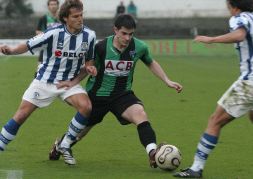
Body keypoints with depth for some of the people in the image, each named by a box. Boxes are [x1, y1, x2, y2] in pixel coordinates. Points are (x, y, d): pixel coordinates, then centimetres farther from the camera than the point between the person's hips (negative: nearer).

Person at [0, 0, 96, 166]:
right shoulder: (54, 34, -18)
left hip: (69, 82, 2)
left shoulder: (89, 35, -8)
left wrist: (89, 68, -14)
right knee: (21, 116, -5)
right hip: (44, 81, -2)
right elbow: (29, 46, -15)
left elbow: (89, 59, 9)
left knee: (86, 107, -24)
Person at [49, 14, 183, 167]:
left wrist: (167, 81, 2)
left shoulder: (139, 47, -14)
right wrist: (74, 82, -9)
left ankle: (153, 153, -40)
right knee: (83, 127, 16)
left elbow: (151, 63, 8)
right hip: (97, 94, -1)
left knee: (140, 114, -29)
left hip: (123, 94, 1)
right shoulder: (102, 47, -19)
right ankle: (60, 146, 47)